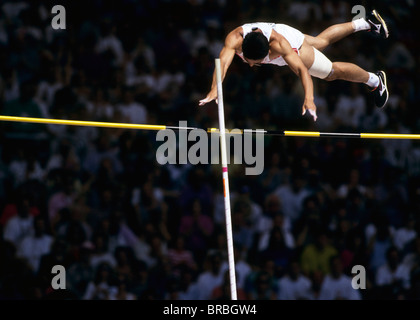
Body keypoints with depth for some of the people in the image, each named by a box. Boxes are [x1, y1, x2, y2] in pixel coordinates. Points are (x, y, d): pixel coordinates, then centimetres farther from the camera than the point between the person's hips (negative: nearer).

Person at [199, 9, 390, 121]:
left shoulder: (278, 43, -50)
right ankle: (365, 23, 54)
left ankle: (375, 80, 41)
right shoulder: (235, 39, -46)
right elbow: (223, 61, -60)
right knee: (322, 41, 30)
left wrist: (309, 99, -69)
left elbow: (301, 68, -55)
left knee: (332, 72, 13)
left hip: (293, 44, -5)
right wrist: (214, 90, -77)